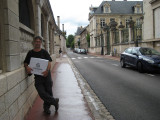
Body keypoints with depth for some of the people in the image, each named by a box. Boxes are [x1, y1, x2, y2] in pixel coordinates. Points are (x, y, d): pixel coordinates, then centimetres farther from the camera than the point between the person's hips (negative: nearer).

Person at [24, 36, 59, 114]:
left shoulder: (44, 52, 3)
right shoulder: (30, 53, 9)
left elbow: (49, 62, -5)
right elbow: (25, 63, 11)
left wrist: (47, 70, -25)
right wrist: (27, 67, -14)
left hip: (46, 74, -1)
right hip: (37, 76, 1)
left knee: (48, 91, 3)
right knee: (41, 93, -8)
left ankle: (46, 107, 25)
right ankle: (54, 101, 14)